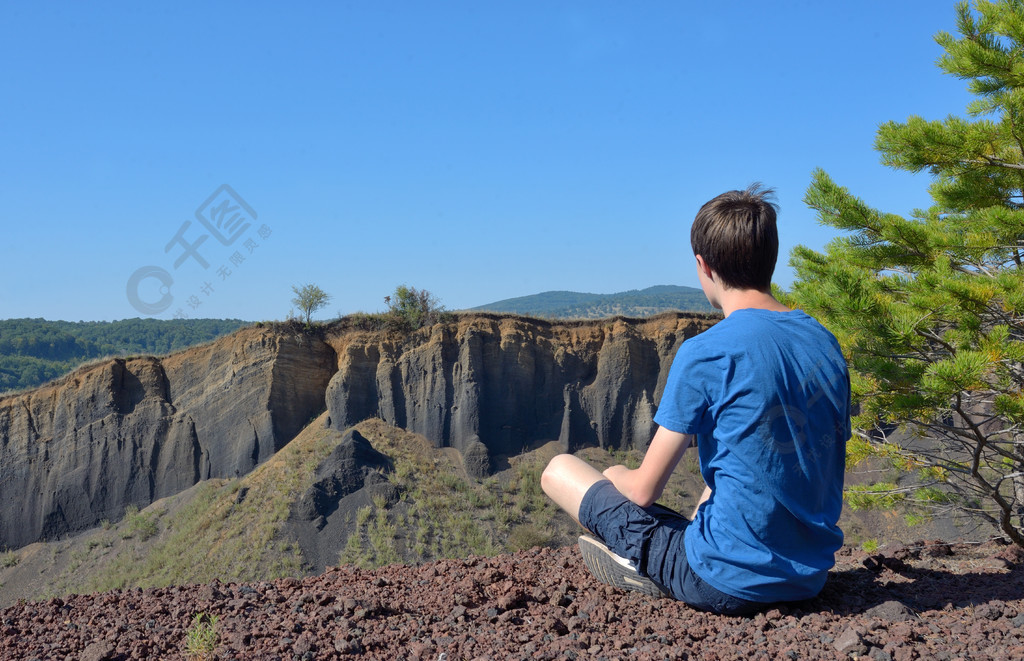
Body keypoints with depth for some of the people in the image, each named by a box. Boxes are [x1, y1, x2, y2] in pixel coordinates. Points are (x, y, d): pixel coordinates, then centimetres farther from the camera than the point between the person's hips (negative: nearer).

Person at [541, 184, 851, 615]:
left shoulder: (706, 353, -18)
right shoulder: (824, 342, 2)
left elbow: (644, 491, -13)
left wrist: (616, 476, 11)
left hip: (727, 584, -7)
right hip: (810, 579, 7)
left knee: (558, 469, 3)